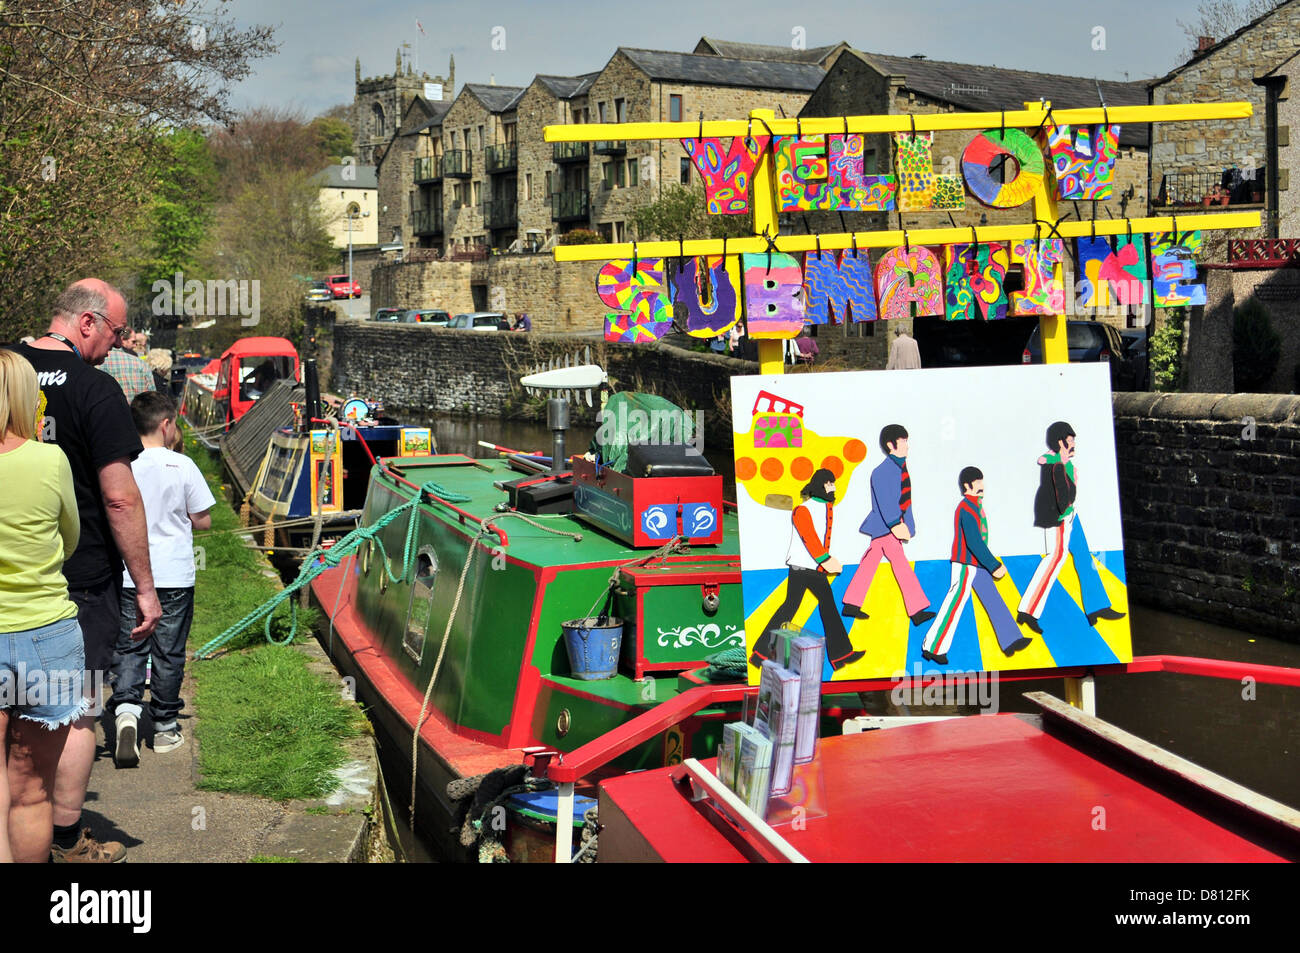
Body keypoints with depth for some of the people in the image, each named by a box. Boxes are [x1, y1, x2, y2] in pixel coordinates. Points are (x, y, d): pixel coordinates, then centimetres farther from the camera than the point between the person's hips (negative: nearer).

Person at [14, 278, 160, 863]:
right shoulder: (94, 387, -15)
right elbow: (120, 498, -17)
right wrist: (145, 586, -11)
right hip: (81, 576, -6)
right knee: (76, 710, 5)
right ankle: (67, 845, 13)